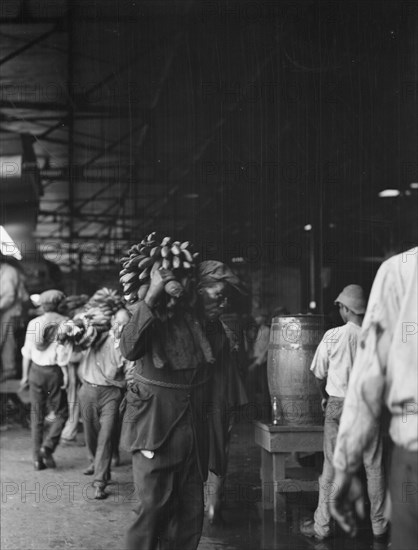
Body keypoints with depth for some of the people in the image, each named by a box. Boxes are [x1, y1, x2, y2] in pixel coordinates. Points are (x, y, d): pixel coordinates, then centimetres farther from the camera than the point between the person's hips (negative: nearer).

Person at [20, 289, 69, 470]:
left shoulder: (33, 323, 5)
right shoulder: (64, 322, -4)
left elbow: (27, 352, 8)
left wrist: (25, 375, 15)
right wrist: (66, 373, -12)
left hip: (36, 371, 3)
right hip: (55, 371, -3)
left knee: (37, 416, 11)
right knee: (60, 413, 10)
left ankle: (37, 458, 10)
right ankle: (48, 446, -10)